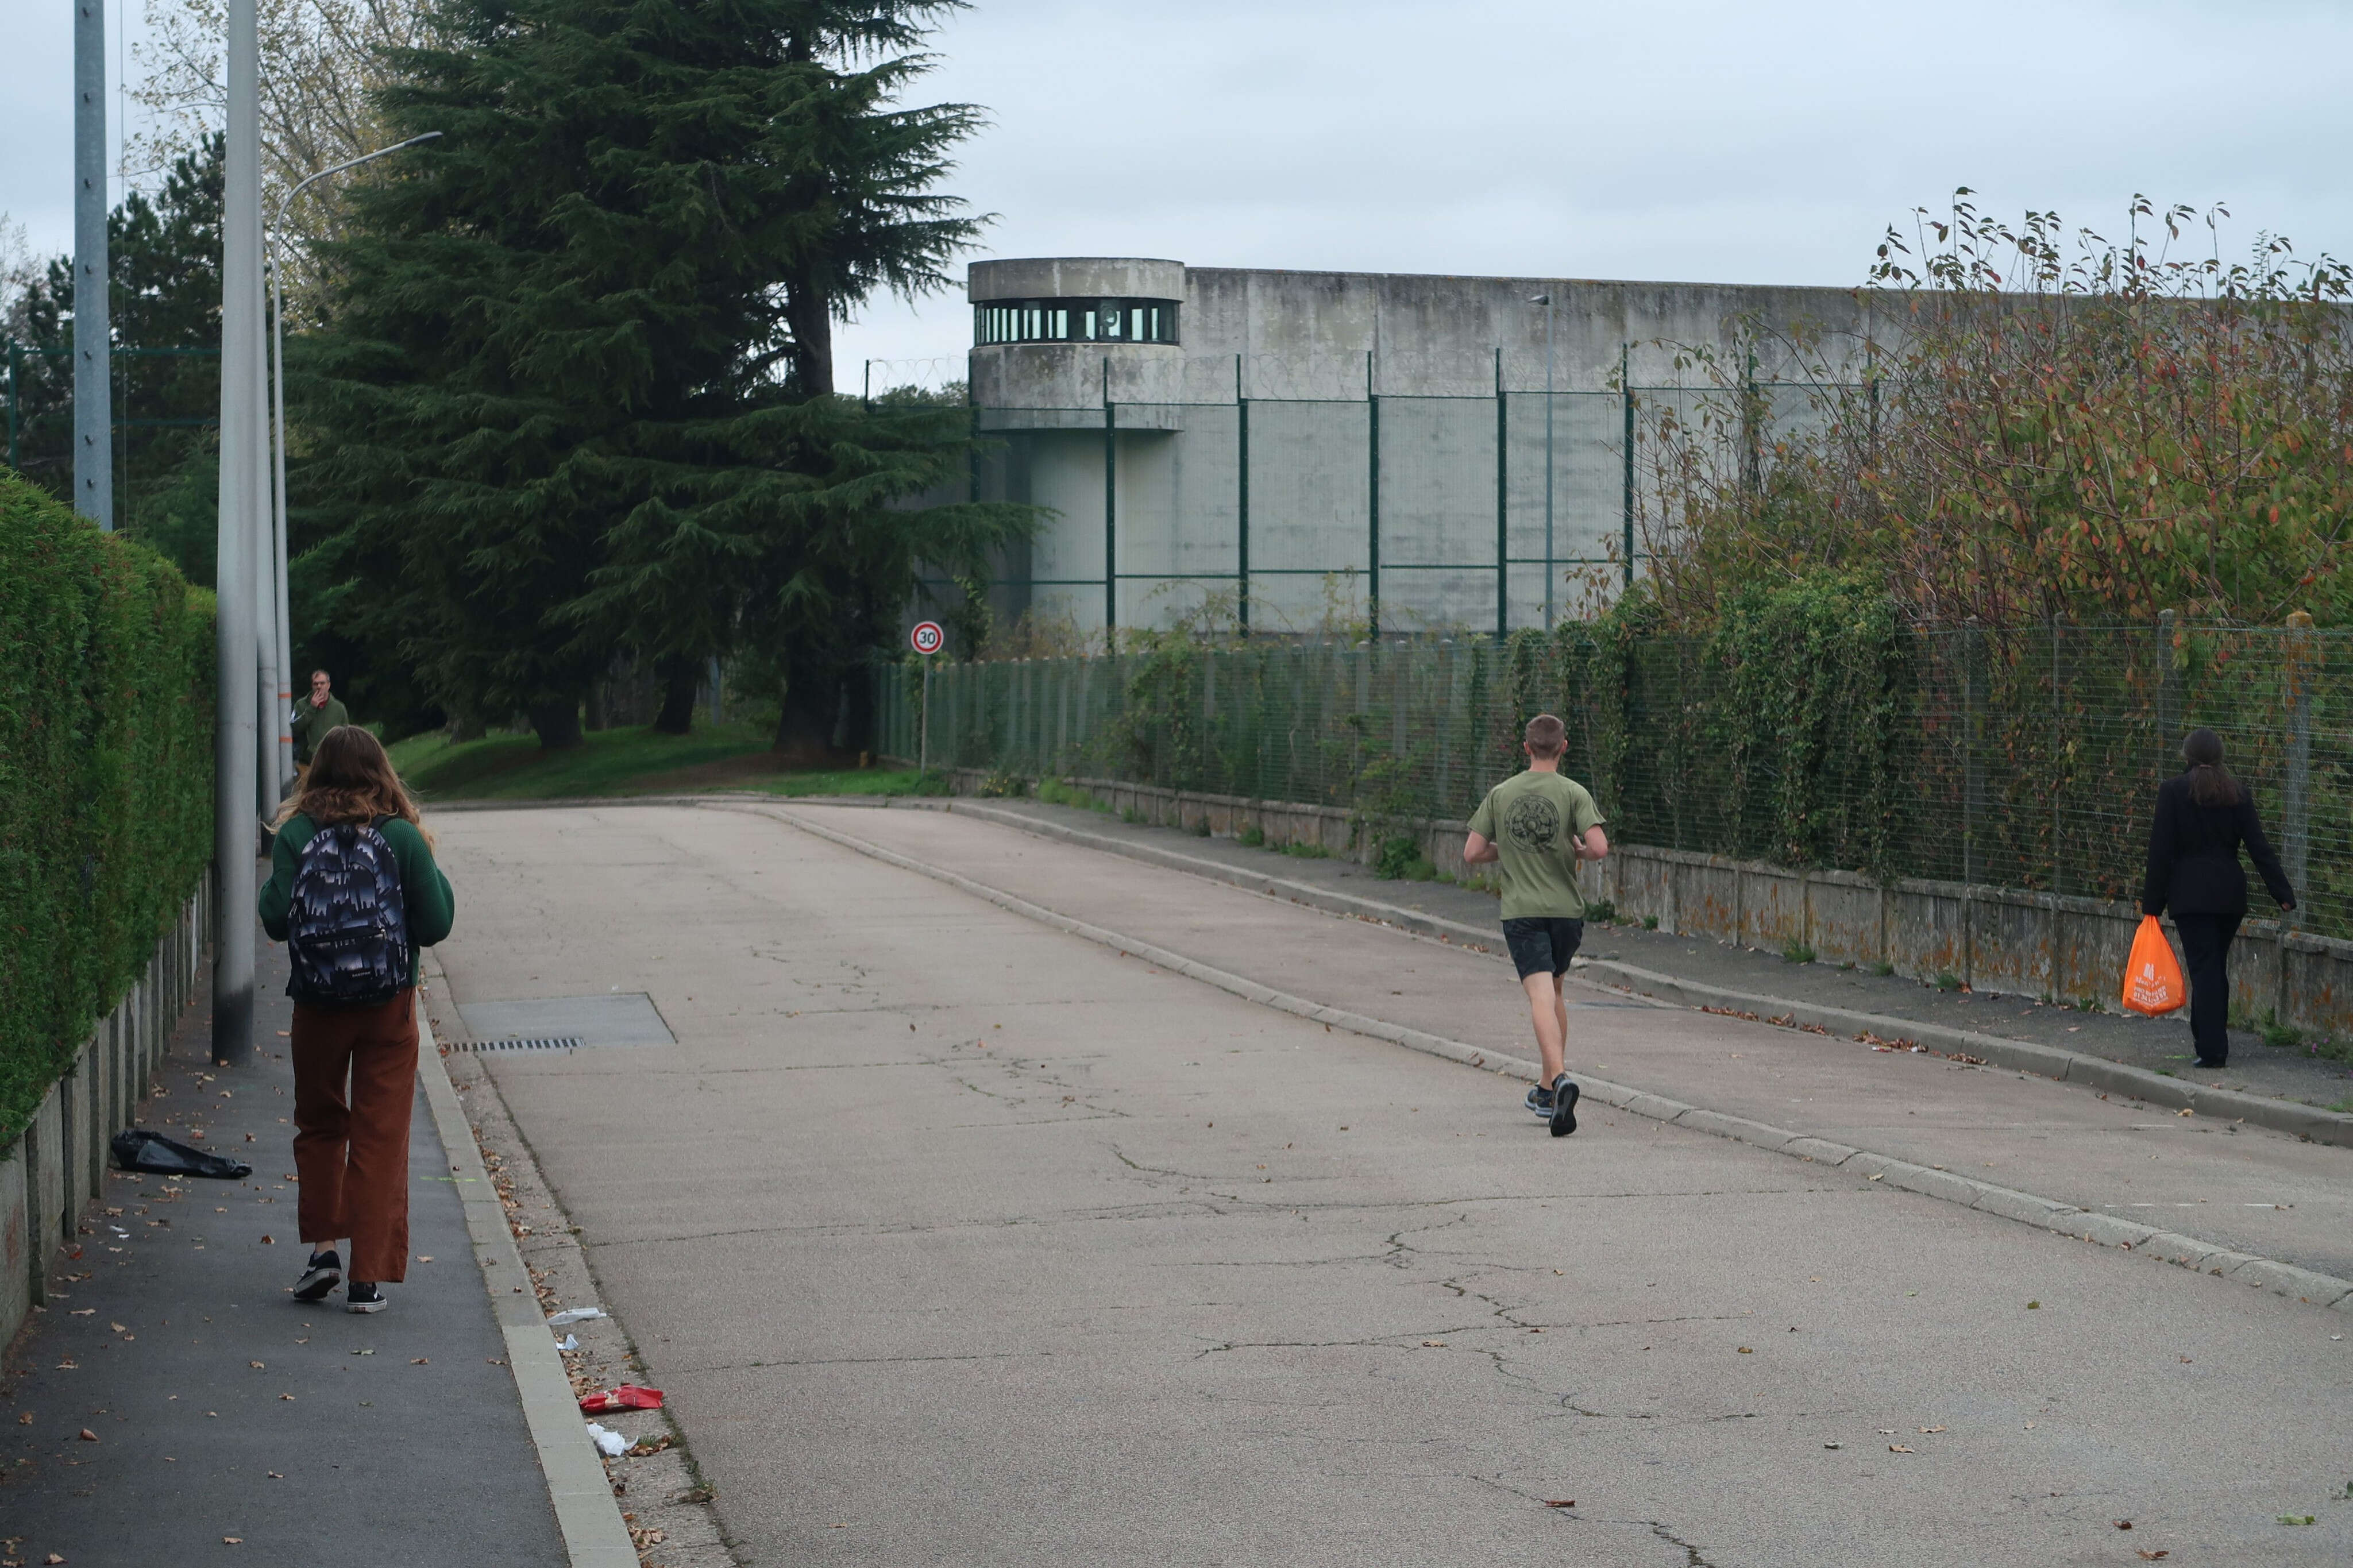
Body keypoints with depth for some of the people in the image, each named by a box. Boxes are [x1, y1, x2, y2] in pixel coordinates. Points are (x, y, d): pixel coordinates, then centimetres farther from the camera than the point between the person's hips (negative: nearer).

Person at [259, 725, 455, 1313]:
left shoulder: (295, 835, -6)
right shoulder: (402, 837, -7)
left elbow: (276, 921, -9)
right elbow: (435, 925, -7)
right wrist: (431, 868, 9)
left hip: (317, 1006, 1)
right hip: (389, 1006, -1)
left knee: (319, 1127, 19)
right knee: (381, 1137, 5)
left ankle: (324, 1247, 7)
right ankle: (370, 1276, 4)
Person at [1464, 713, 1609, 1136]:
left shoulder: (1501, 794, 2)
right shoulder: (1574, 794, -4)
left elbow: (1472, 854, 2)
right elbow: (1599, 848, -16)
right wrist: (1578, 851, 6)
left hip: (1521, 911, -1)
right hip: (1567, 910, 1)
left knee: (1541, 997, -11)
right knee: (1554, 990, 20)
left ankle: (1560, 1077, -34)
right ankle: (1547, 1090, 25)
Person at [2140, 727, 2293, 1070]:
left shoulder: (2173, 791, -5)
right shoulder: (2238, 793, 4)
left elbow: (2161, 850, -6)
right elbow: (2259, 847, 2)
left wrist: (2152, 901, -2)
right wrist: (2282, 893, 4)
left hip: (2190, 893, -4)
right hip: (2231, 893, 4)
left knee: (2203, 968, -4)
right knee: (2217, 968, 15)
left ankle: (2212, 1049, -9)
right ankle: (2213, 1041, 20)